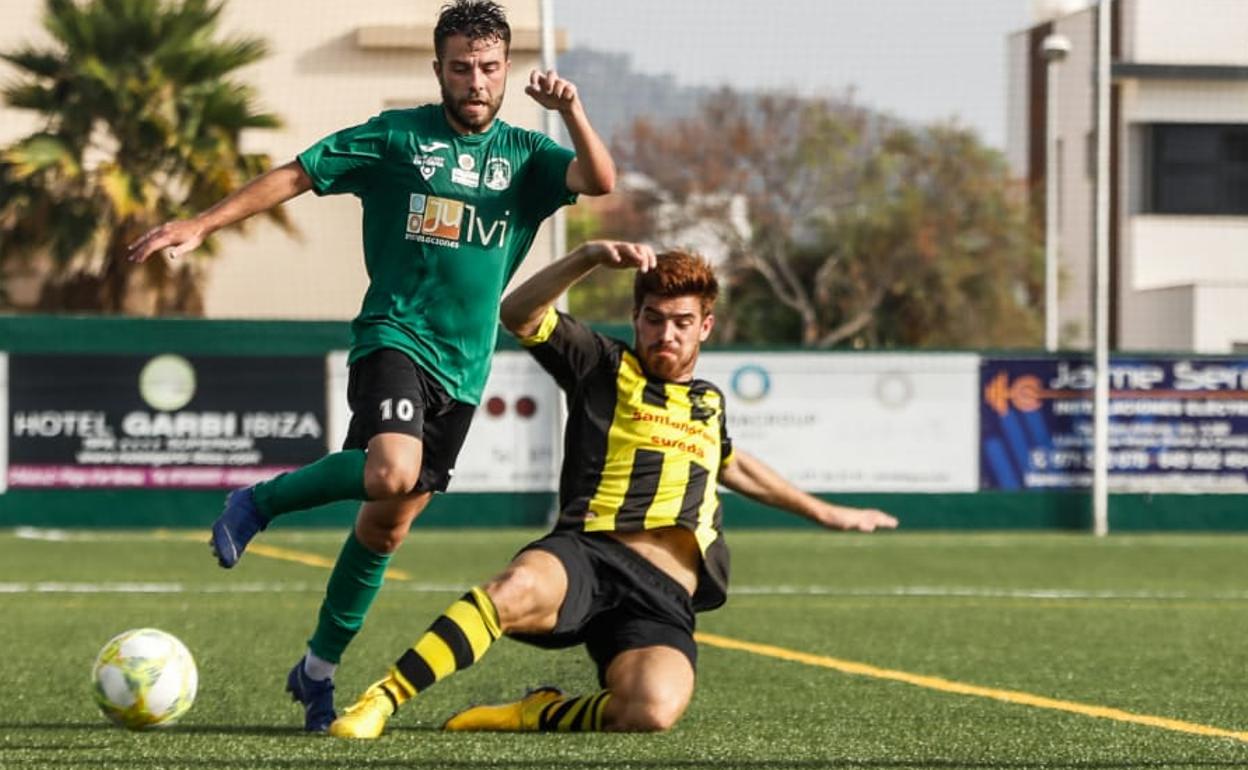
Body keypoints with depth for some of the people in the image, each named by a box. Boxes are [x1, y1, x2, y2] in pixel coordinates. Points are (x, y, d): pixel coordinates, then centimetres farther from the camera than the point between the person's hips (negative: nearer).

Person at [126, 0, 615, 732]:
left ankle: (319, 669, 24)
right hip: (394, 335, -4)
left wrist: (572, 109, -23)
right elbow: (296, 175, 0)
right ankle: (260, 503, -7)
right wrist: (203, 225, -7)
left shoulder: (524, 154, 8)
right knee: (392, 474, -32)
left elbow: (600, 181, -8)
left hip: (463, 367, 4)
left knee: (388, 526, 9)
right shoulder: (396, 136, 0)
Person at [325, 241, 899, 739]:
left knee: (653, 710, -32)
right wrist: (589, 258, -15)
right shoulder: (605, 368, 14)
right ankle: (376, 705, -37)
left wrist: (825, 513, 61)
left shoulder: (709, 403, 29)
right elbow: (519, 315, -2)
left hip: (665, 599, 3)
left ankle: (538, 714, -3)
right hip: (589, 556, -3)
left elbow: (731, 466, 52)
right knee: (517, 590, -42)